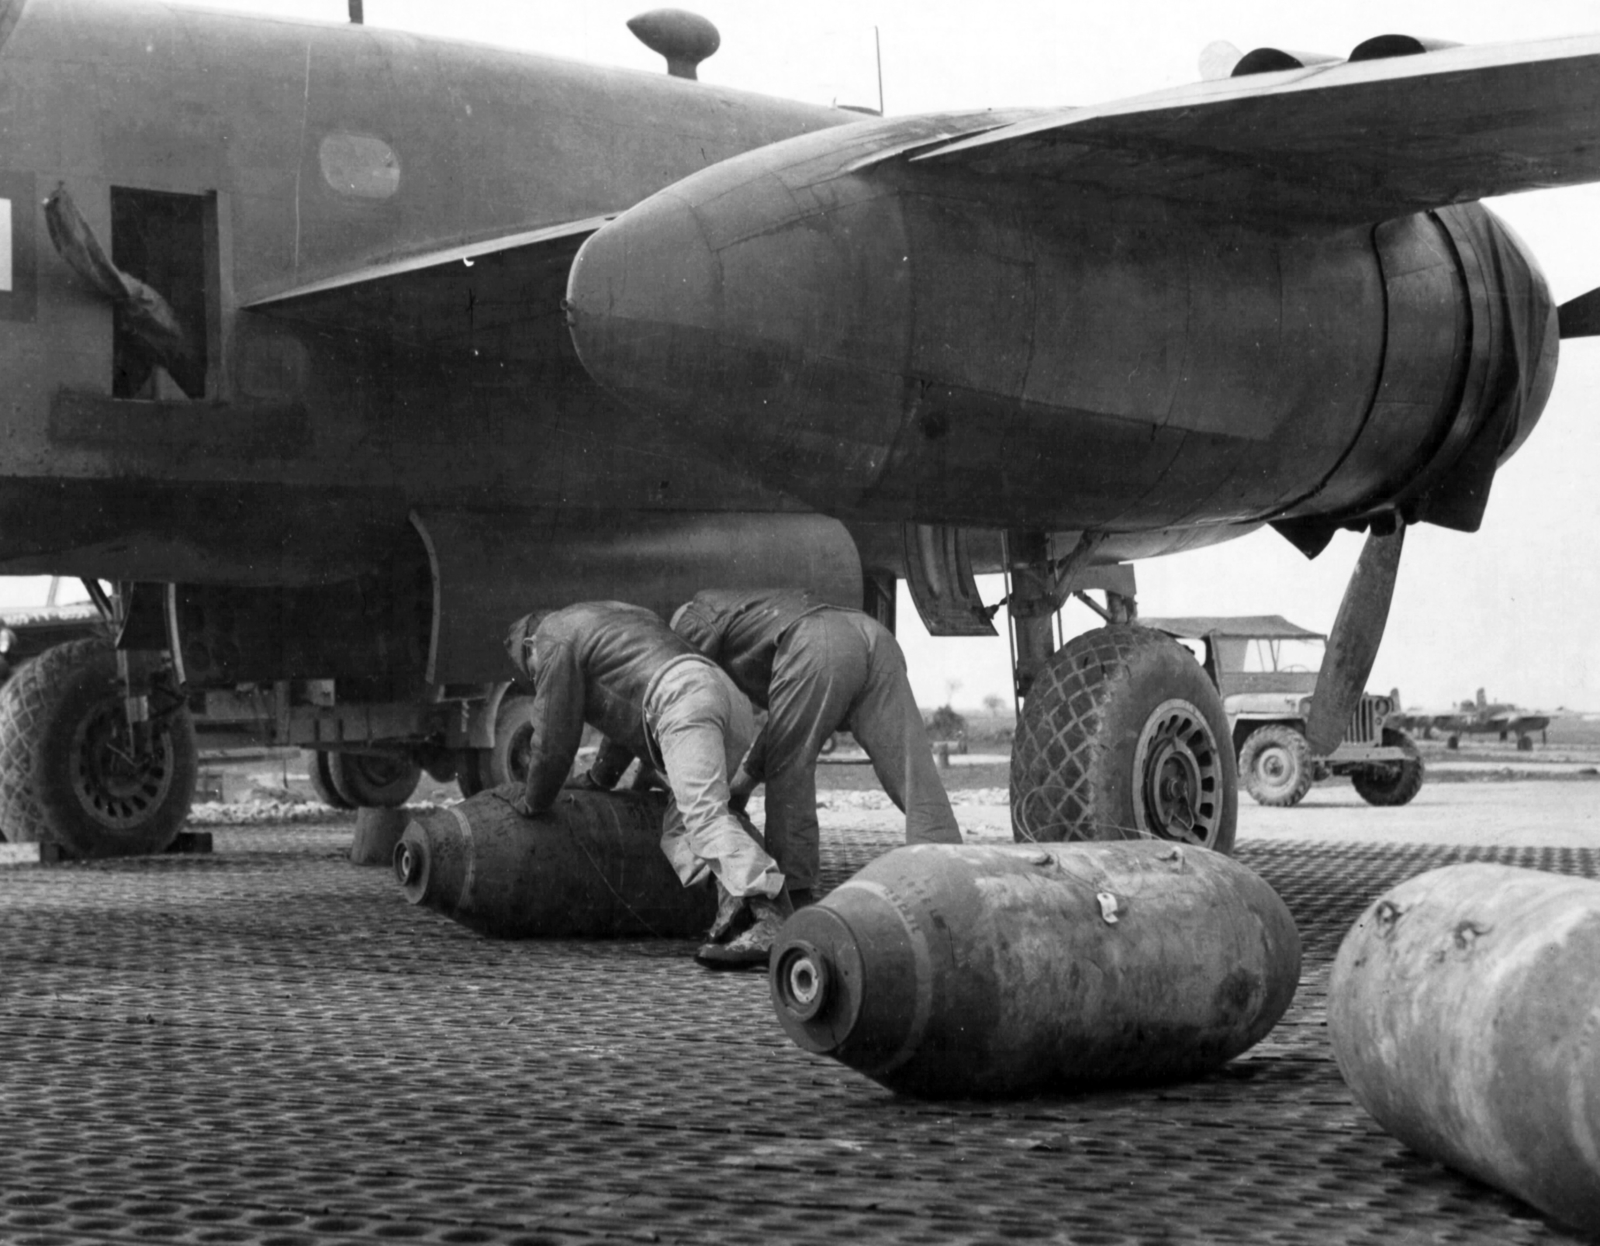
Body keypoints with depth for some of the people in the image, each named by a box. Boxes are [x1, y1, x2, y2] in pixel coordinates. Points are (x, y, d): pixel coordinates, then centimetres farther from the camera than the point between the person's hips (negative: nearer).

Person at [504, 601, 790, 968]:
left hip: (684, 702, -9)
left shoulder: (553, 639, 12)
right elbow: (627, 715, 48)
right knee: (679, 830, 6)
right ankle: (740, 915, -20)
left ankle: (768, 919, -42)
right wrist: (599, 777, 57)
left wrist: (532, 802, 25)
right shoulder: (610, 616, 40)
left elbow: (554, 739, 10)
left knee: (705, 817, -23)